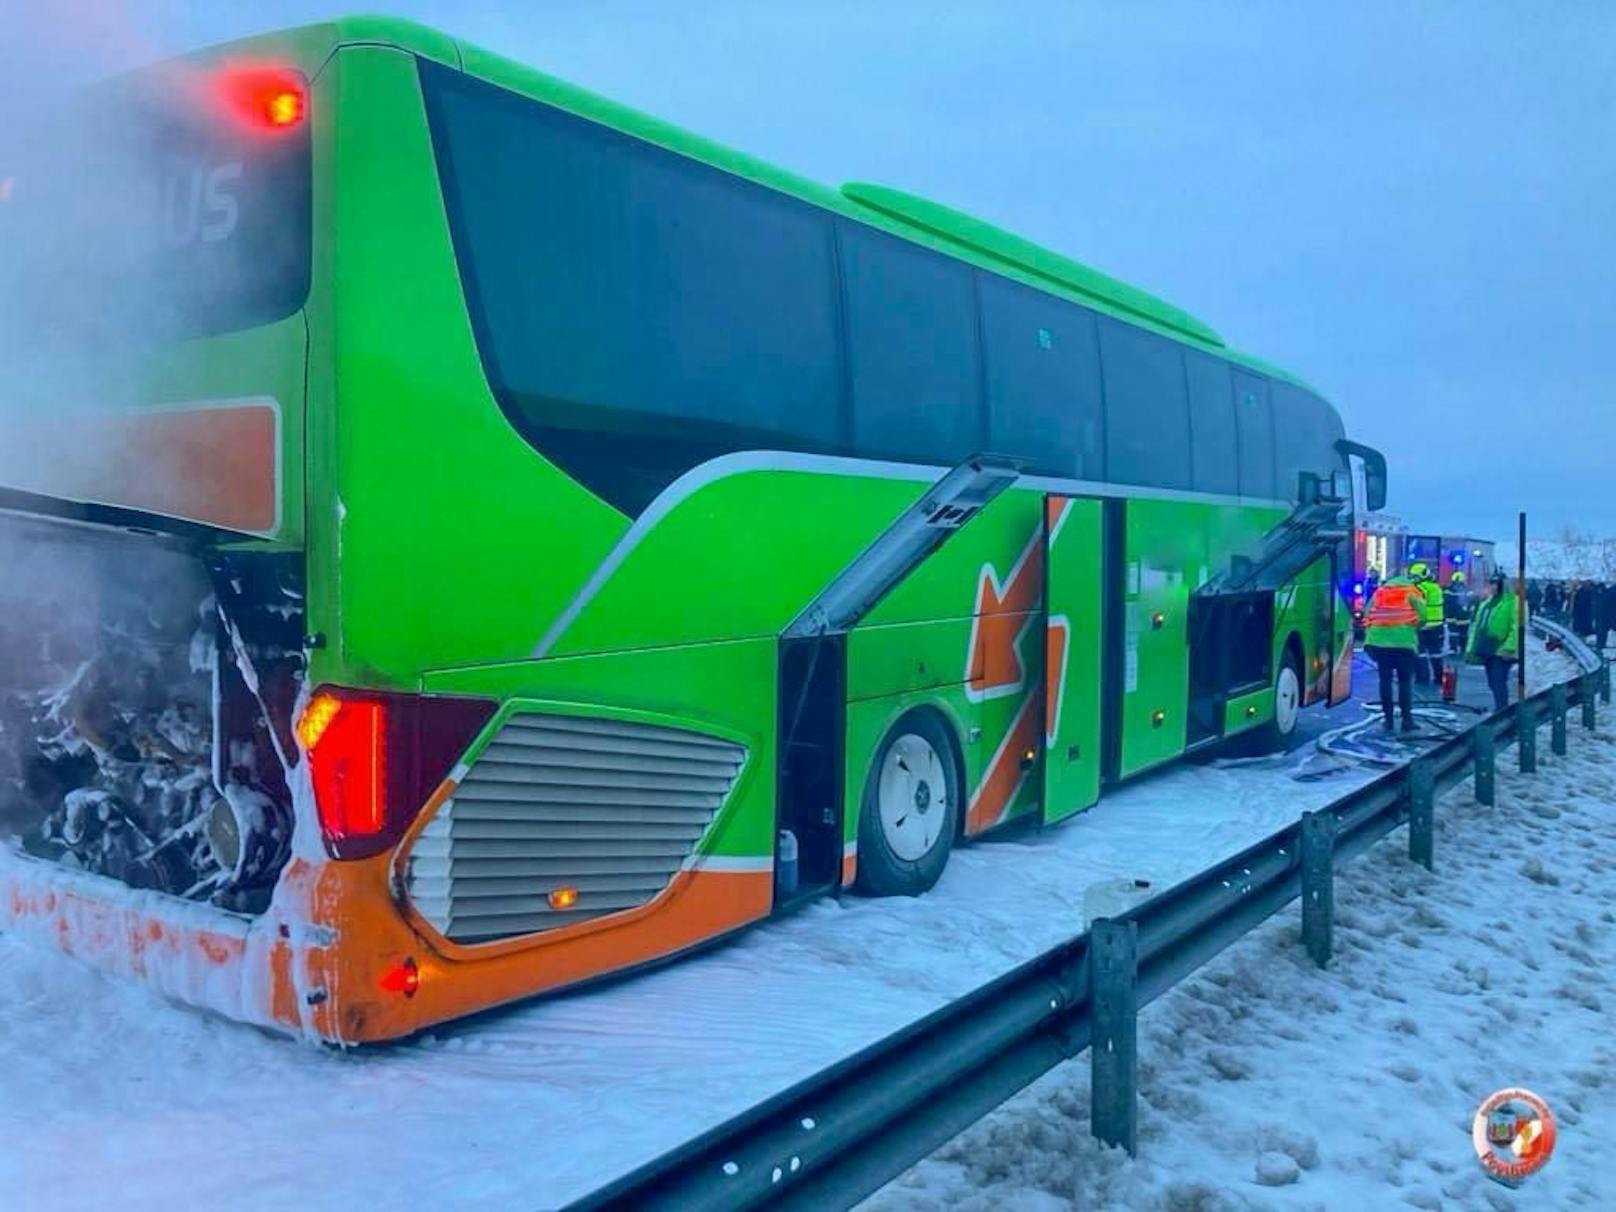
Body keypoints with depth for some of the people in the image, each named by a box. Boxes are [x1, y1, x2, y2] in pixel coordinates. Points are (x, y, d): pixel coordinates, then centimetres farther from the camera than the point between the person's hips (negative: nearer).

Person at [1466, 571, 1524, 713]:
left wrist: (1509, 648, -24)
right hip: (1487, 650, 9)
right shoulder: (1487, 603, 18)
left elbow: (1516, 628, -17)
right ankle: (1501, 710, 23)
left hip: (1501, 651, -8)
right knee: (1493, 683, 13)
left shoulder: (1513, 602, -9)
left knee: (1499, 683, -12)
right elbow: (1478, 625, 22)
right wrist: (1473, 647, 19)